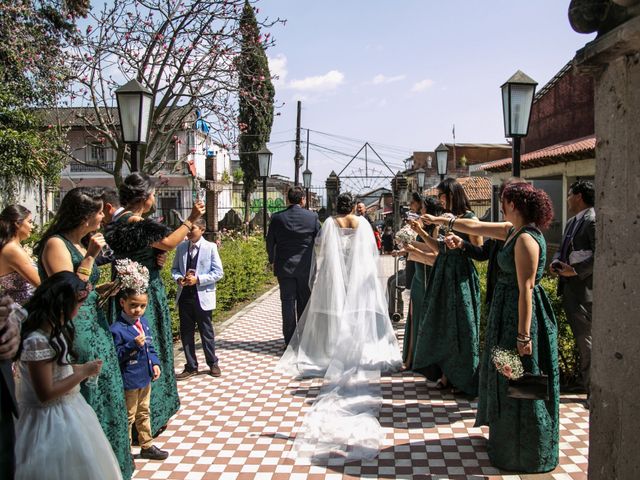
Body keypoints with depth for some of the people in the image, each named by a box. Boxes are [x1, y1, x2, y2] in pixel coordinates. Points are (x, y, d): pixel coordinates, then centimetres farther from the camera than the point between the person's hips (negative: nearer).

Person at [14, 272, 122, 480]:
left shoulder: (53, 328, 1)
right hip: (52, 420, -9)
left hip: (67, 409, 9)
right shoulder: (38, 341, -28)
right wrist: (83, 373, -19)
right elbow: (45, 394, -25)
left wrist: (80, 367, 0)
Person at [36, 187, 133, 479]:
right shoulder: (56, 244, -15)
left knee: (103, 395, 17)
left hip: (94, 327, 9)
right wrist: (89, 256, -22)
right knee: (84, 398, 2)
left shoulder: (82, 244, 11)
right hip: (74, 332, -9)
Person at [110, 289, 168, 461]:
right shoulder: (116, 329, -21)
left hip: (145, 377, 8)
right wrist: (133, 345, -31)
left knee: (144, 413, 22)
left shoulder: (143, 322, 3)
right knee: (128, 418, 7)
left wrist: (155, 363, 3)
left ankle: (147, 446, 37)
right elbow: (114, 356, -21)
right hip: (129, 380, -8)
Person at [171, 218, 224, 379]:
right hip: (185, 295, 4)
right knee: (186, 332, 9)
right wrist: (179, 278, -9)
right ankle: (191, 367, 23)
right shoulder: (181, 247, 4)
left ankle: (213, 364, 26)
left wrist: (198, 279, -17)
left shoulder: (210, 247, -6)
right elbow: (175, 268, 13)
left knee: (206, 331, 8)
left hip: (203, 296, -3)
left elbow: (218, 272, -8)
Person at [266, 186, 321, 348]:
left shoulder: (277, 218, -5)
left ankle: (289, 341, 9)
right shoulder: (312, 217, -6)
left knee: (288, 302, 5)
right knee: (304, 304, 10)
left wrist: (272, 261, 18)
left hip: (284, 266, 0)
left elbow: (270, 242, 2)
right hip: (306, 267, 0)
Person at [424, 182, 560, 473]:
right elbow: (475, 227, 19)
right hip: (506, 309, 10)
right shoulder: (511, 230, 7)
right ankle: (509, 434, 44)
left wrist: (523, 335, -25)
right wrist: (441, 221, 25)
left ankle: (526, 454, 22)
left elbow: (526, 289, -25)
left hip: (521, 314, -10)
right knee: (507, 376, 23)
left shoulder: (526, 239, -22)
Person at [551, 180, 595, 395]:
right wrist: (556, 262, 3)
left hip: (584, 288, -10)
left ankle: (592, 386, 5)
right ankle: (584, 380, 31)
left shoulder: (593, 221, -14)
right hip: (569, 288, 10)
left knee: (585, 337, -5)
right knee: (579, 335, 18)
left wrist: (575, 271, -19)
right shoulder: (572, 222, 16)